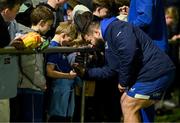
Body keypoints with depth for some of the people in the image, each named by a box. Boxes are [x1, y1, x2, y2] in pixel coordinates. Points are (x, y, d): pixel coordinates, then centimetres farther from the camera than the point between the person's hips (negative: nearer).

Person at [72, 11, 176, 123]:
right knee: (125, 101, 18)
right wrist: (86, 73, 26)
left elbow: (129, 51, -25)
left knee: (129, 106, -7)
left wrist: (123, 81, -14)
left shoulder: (114, 27, -10)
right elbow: (111, 70, 28)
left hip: (156, 71, -11)